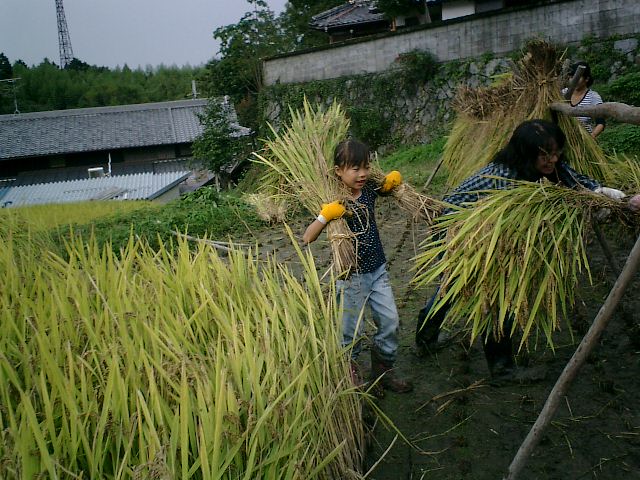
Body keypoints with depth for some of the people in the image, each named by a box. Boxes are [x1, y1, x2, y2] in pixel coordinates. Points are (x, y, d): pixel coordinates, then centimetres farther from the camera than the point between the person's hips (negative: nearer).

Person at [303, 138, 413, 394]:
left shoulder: (369, 191, -2)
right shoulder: (333, 206, -17)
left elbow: (388, 186, 21)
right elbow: (307, 238, -21)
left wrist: (392, 180, -2)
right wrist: (325, 216, -35)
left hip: (378, 270, 5)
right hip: (352, 277, -5)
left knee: (390, 321, 9)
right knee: (352, 331, 8)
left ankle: (383, 370, 29)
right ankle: (349, 375, 32)